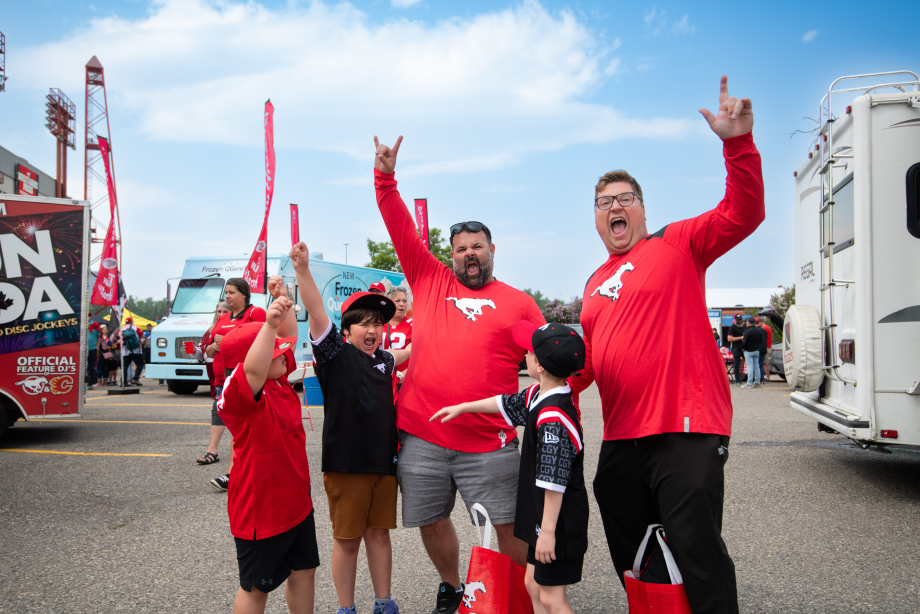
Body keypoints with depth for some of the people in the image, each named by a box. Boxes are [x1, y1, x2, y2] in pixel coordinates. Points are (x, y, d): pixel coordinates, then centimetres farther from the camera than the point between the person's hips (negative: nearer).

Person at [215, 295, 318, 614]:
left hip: (297, 502, 9)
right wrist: (269, 324, -59)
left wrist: (284, 300, 1)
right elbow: (253, 370, -47)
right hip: (260, 510, -8)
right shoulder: (240, 393, -24)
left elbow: (289, 336, 13)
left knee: (304, 571, 19)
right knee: (256, 587, 10)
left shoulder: (280, 380, 2)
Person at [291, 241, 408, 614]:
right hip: (345, 462, -5)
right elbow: (315, 312, -21)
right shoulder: (335, 353, -7)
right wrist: (302, 269, -32)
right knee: (347, 539, 7)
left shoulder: (383, 359, 10)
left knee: (379, 532, 15)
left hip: (384, 461, 5)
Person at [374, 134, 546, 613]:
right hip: (420, 437, 3)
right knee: (431, 522, 15)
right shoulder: (430, 281, 10)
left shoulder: (518, 303, 6)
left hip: (489, 444, -2)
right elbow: (401, 229, 7)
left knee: (510, 528, 1)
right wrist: (386, 177, -1)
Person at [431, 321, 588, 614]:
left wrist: (548, 531, -23)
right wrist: (462, 407, 28)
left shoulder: (553, 418, -27)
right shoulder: (537, 395, 2)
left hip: (559, 522, -10)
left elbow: (554, 481, -27)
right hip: (544, 519, 10)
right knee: (533, 583, 19)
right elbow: (506, 403, 21)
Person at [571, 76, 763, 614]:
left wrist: (738, 142, -25)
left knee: (699, 559, -5)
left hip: (686, 429, -7)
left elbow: (744, 213, -14)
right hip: (620, 438, 7)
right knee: (630, 561, 17)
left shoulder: (677, 244, 1)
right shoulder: (595, 283, 17)